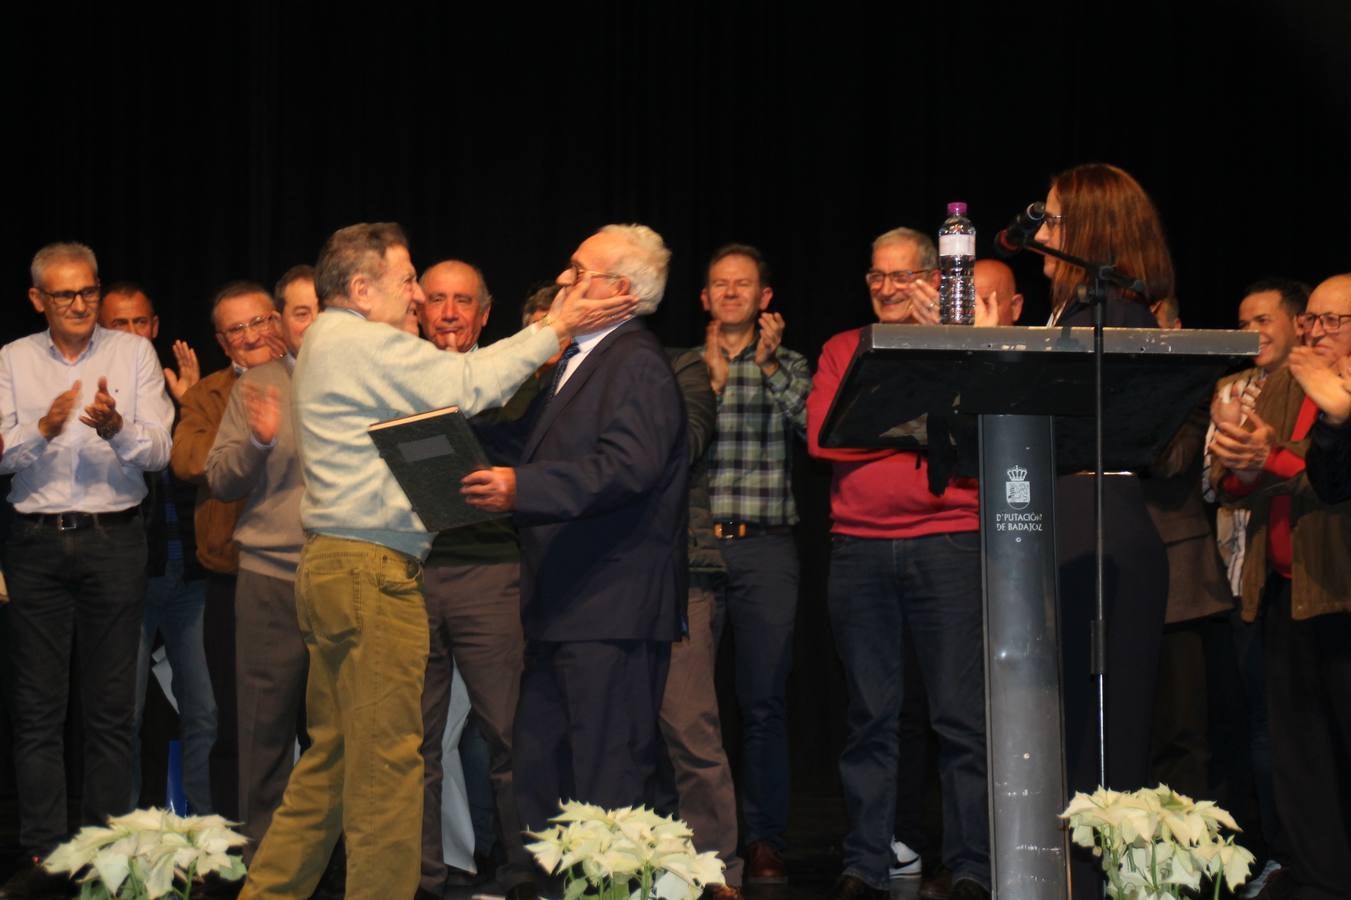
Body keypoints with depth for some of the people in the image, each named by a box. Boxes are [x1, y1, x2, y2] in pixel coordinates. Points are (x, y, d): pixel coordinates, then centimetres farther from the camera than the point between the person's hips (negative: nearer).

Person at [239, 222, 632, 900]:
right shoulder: (361, 342, -11)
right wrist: (553, 330, -5)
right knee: (386, 759, -5)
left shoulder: (328, 343, 21)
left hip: (332, 565, 11)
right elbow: (466, 386, -13)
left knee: (331, 756, 15)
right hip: (372, 570, -11)